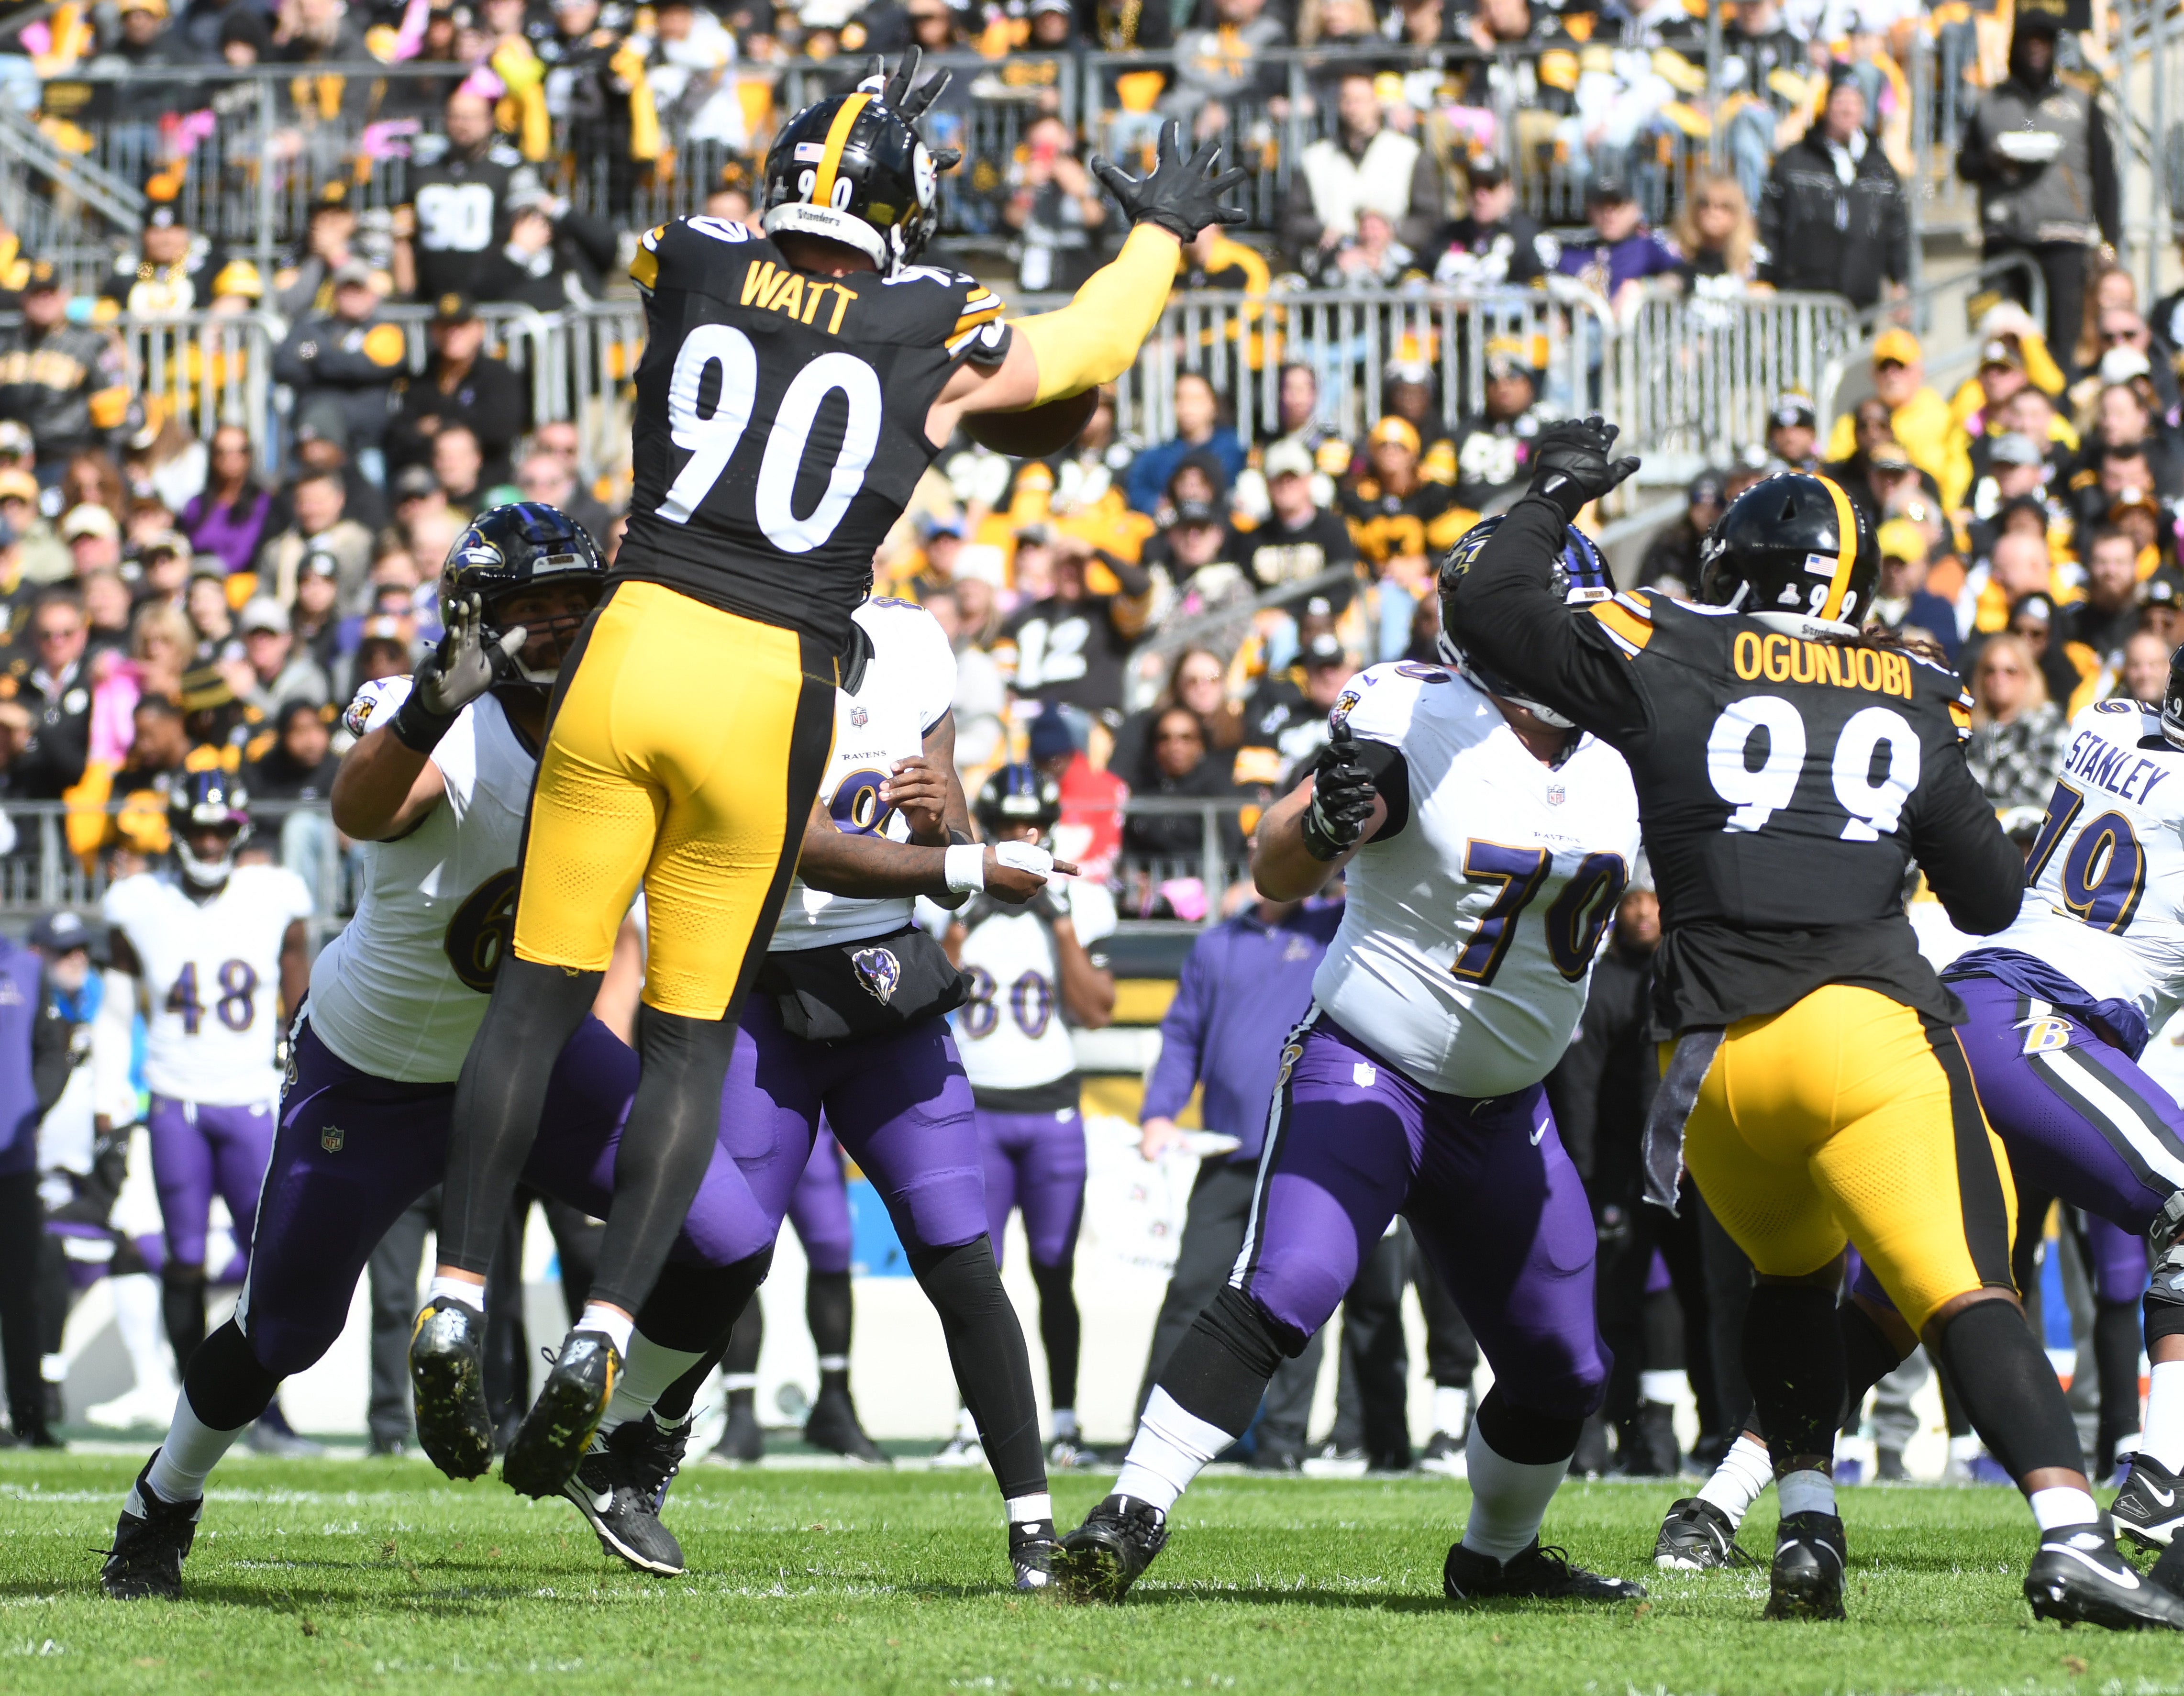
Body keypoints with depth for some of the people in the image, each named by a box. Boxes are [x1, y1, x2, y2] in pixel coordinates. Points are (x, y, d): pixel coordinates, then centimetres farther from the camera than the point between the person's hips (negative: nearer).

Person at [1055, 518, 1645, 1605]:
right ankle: (1132, 1516, -25)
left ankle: (1497, 1556, 33)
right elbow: (1276, 876, -22)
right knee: (1284, 1292, -27)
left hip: (1505, 1108, 7)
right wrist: (1323, 825, -42)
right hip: (1365, 1072, -7)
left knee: (1562, 1370, 9)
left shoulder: (1608, 767, 3)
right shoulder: (1419, 727, -17)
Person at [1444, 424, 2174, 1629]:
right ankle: (2068, 1527, -33)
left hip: (1715, 1055, 2)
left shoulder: (1670, 658, 9)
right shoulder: (1910, 702, 14)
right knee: (1963, 1295, -14)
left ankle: (1806, 1526, 11)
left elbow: (1486, 608, 16)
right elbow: (1991, 900, 20)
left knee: (1792, 1277, 26)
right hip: (1863, 1022, -2)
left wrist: (1556, 494, 30)